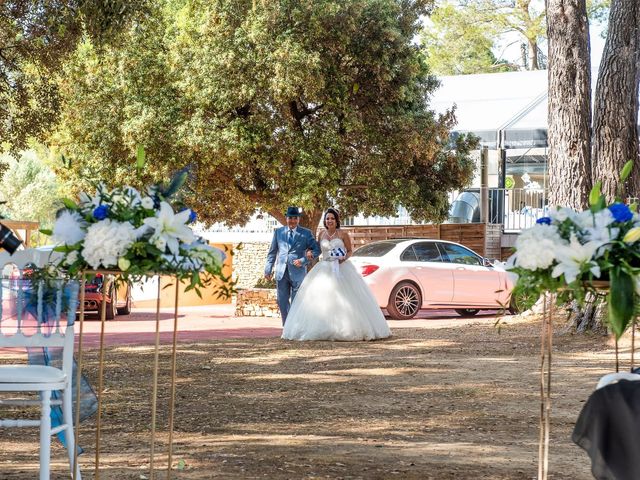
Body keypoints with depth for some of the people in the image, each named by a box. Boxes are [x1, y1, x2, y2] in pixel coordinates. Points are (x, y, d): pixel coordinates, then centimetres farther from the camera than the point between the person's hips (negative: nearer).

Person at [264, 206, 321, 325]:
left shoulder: (306, 233, 4)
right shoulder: (278, 232, 10)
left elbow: (316, 250, 3)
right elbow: (272, 252, 13)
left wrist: (304, 260, -10)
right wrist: (268, 269, 7)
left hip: (297, 272, -2)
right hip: (281, 272, 2)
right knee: (282, 302, 4)